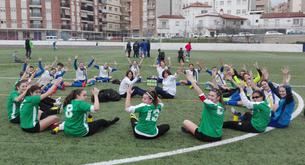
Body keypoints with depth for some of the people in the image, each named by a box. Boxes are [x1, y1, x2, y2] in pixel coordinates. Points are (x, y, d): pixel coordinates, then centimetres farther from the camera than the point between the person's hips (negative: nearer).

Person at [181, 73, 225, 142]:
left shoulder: (212, 105, -23)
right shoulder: (221, 107, -3)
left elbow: (201, 94, -26)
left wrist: (192, 80, -24)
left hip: (206, 136, -8)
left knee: (185, 122, 12)